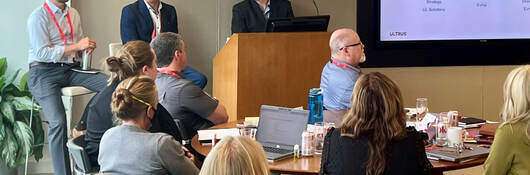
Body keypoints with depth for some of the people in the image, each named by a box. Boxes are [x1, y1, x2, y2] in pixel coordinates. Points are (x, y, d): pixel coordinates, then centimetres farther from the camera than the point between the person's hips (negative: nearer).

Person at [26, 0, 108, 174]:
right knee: (58, 121, -27)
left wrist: (87, 47, 1)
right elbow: (42, 53, -13)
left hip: (71, 69, 6)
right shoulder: (38, 16, -4)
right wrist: (76, 46, -16)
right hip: (44, 73, -6)